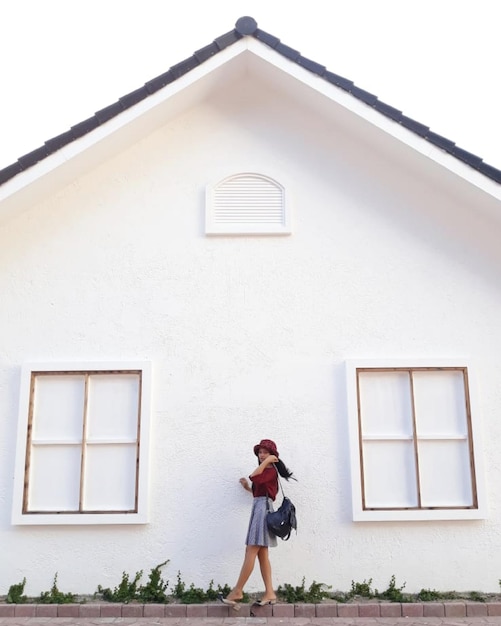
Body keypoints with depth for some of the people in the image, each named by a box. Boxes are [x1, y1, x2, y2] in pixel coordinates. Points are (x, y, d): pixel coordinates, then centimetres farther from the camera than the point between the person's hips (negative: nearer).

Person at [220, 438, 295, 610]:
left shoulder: (271, 470, -7)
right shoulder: (266, 472, 22)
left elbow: (254, 477, -24)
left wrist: (267, 461, -16)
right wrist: (248, 488, 21)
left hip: (263, 509, -11)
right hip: (259, 508, 11)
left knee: (250, 553, -10)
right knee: (262, 554, 5)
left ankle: (237, 591, -8)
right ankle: (269, 593, 4)